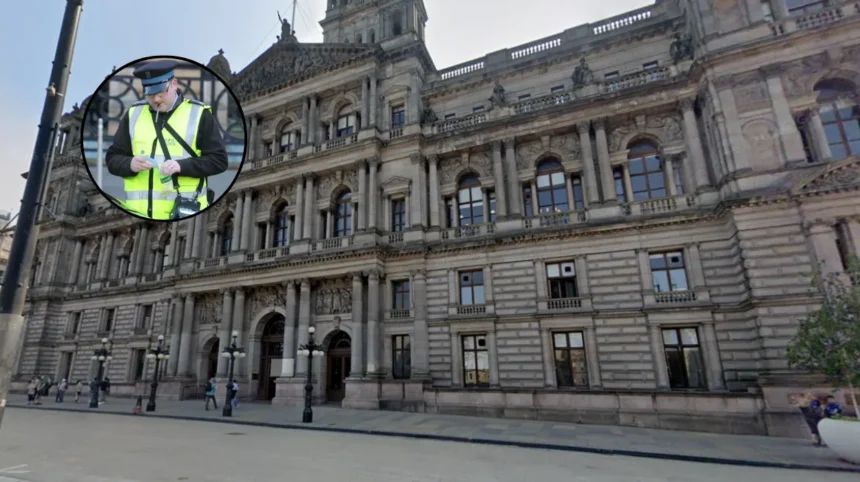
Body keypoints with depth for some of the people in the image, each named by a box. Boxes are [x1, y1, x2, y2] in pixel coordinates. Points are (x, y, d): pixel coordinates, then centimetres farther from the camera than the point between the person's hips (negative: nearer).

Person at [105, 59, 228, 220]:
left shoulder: (198, 114, 1)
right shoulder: (133, 114, 13)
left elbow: (219, 160, -4)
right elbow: (112, 159, 15)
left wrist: (182, 165, -17)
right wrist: (130, 164, -8)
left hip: (185, 212, -3)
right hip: (139, 213, 4)